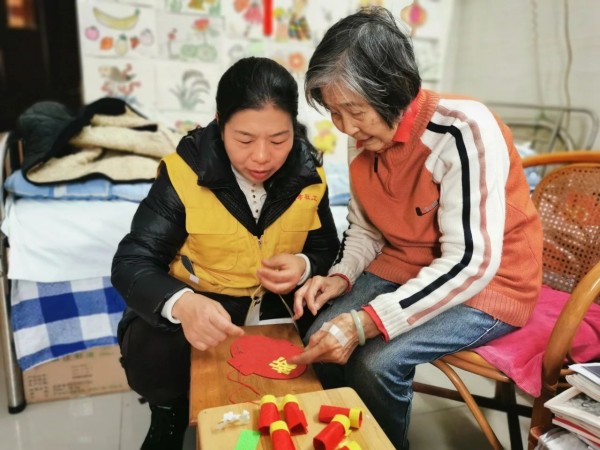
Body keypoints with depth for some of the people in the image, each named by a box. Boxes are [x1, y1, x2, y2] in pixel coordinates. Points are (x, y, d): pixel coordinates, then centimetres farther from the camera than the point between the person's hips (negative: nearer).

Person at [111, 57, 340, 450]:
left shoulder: (308, 175, -8)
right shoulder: (184, 171, -19)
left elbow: (327, 248, 6)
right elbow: (132, 262, -19)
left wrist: (306, 267, -20)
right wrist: (180, 304, -41)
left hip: (280, 305, 3)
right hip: (199, 303, -2)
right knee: (149, 351, -30)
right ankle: (170, 416, 9)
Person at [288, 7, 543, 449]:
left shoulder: (462, 130, -26)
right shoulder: (362, 138, -6)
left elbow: (471, 262, -28)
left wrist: (365, 322, -32)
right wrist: (341, 276, -14)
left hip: (488, 283, -5)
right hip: (405, 268, 6)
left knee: (377, 361, -23)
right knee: (321, 339, -11)